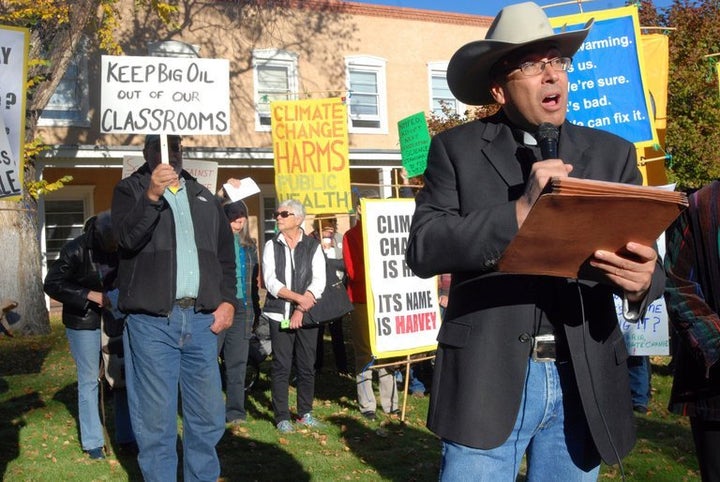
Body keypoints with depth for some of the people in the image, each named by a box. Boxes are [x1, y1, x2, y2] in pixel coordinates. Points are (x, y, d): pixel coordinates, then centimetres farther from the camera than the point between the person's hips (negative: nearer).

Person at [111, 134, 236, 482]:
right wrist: (151, 196, -25)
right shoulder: (130, 190, 7)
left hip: (201, 320, 4)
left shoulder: (204, 198, 20)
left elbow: (226, 255, 21)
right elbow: (127, 237, -12)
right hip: (151, 322, -4)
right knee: (155, 418, 0)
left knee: (209, 414, 7)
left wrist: (228, 300, 7)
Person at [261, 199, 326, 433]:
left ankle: (305, 412, 19)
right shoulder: (272, 246, 6)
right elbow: (270, 281, -4)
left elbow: (319, 281, -3)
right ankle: (282, 417, 6)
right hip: (279, 314, 0)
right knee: (281, 366, -1)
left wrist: (301, 310, -12)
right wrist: (299, 297, -14)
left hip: (307, 315, 1)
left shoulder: (313, 246, 5)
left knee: (307, 365, 5)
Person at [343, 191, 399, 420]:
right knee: (364, 353, 0)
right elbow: (353, 272, -10)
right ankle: (366, 404, 6)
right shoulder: (351, 236, 0)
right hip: (361, 301, -4)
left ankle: (389, 402, 12)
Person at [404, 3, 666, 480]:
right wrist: (520, 211, -19)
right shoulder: (457, 149, 1)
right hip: (487, 379, -2)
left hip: (585, 385, 3)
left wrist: (644, 281, -19)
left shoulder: (613, 154, 8)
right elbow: (423, 249, -9)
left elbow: (646, 258, 4)